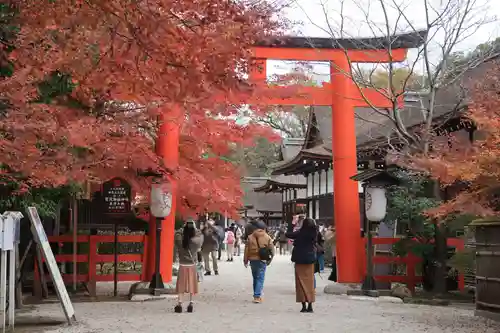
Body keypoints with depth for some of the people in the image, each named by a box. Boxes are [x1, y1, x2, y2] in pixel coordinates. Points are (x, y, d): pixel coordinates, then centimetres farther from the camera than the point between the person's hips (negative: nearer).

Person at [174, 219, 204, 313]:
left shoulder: (180, 241, -12)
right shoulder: (196, 241, -13)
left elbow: (177, 234, 8)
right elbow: (201, 235, 7)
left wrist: (184, 227, 6)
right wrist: (195, 228, 11)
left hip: (182, 266, 0)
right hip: (192, 266, 0)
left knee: (181, 286, 6)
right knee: (192, 285, 9)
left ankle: (179, 304, 4)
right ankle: (191, 304, 11)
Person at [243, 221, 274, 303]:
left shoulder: (250, 237, 2)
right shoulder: (267, 237, -1)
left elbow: (246, 250, 2)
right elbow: (272, 249, 1)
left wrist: (245, 260, 8)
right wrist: (270, 259, 12)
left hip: (253, 260, 2)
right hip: (262, 260, -2)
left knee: (255, 278, 16)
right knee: (260, 278, -1)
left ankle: (256, 295, 23)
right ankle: (257, 296, -12)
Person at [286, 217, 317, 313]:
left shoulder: (300, 233, -15)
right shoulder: (313, 234, -2)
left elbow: (288, 234, -8)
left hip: (300, 260, -4)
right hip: (310, 260, 4)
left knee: (301, 282, 2)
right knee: (309, 281, 9)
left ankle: (304, 306, -2)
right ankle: (310, 305, 9)